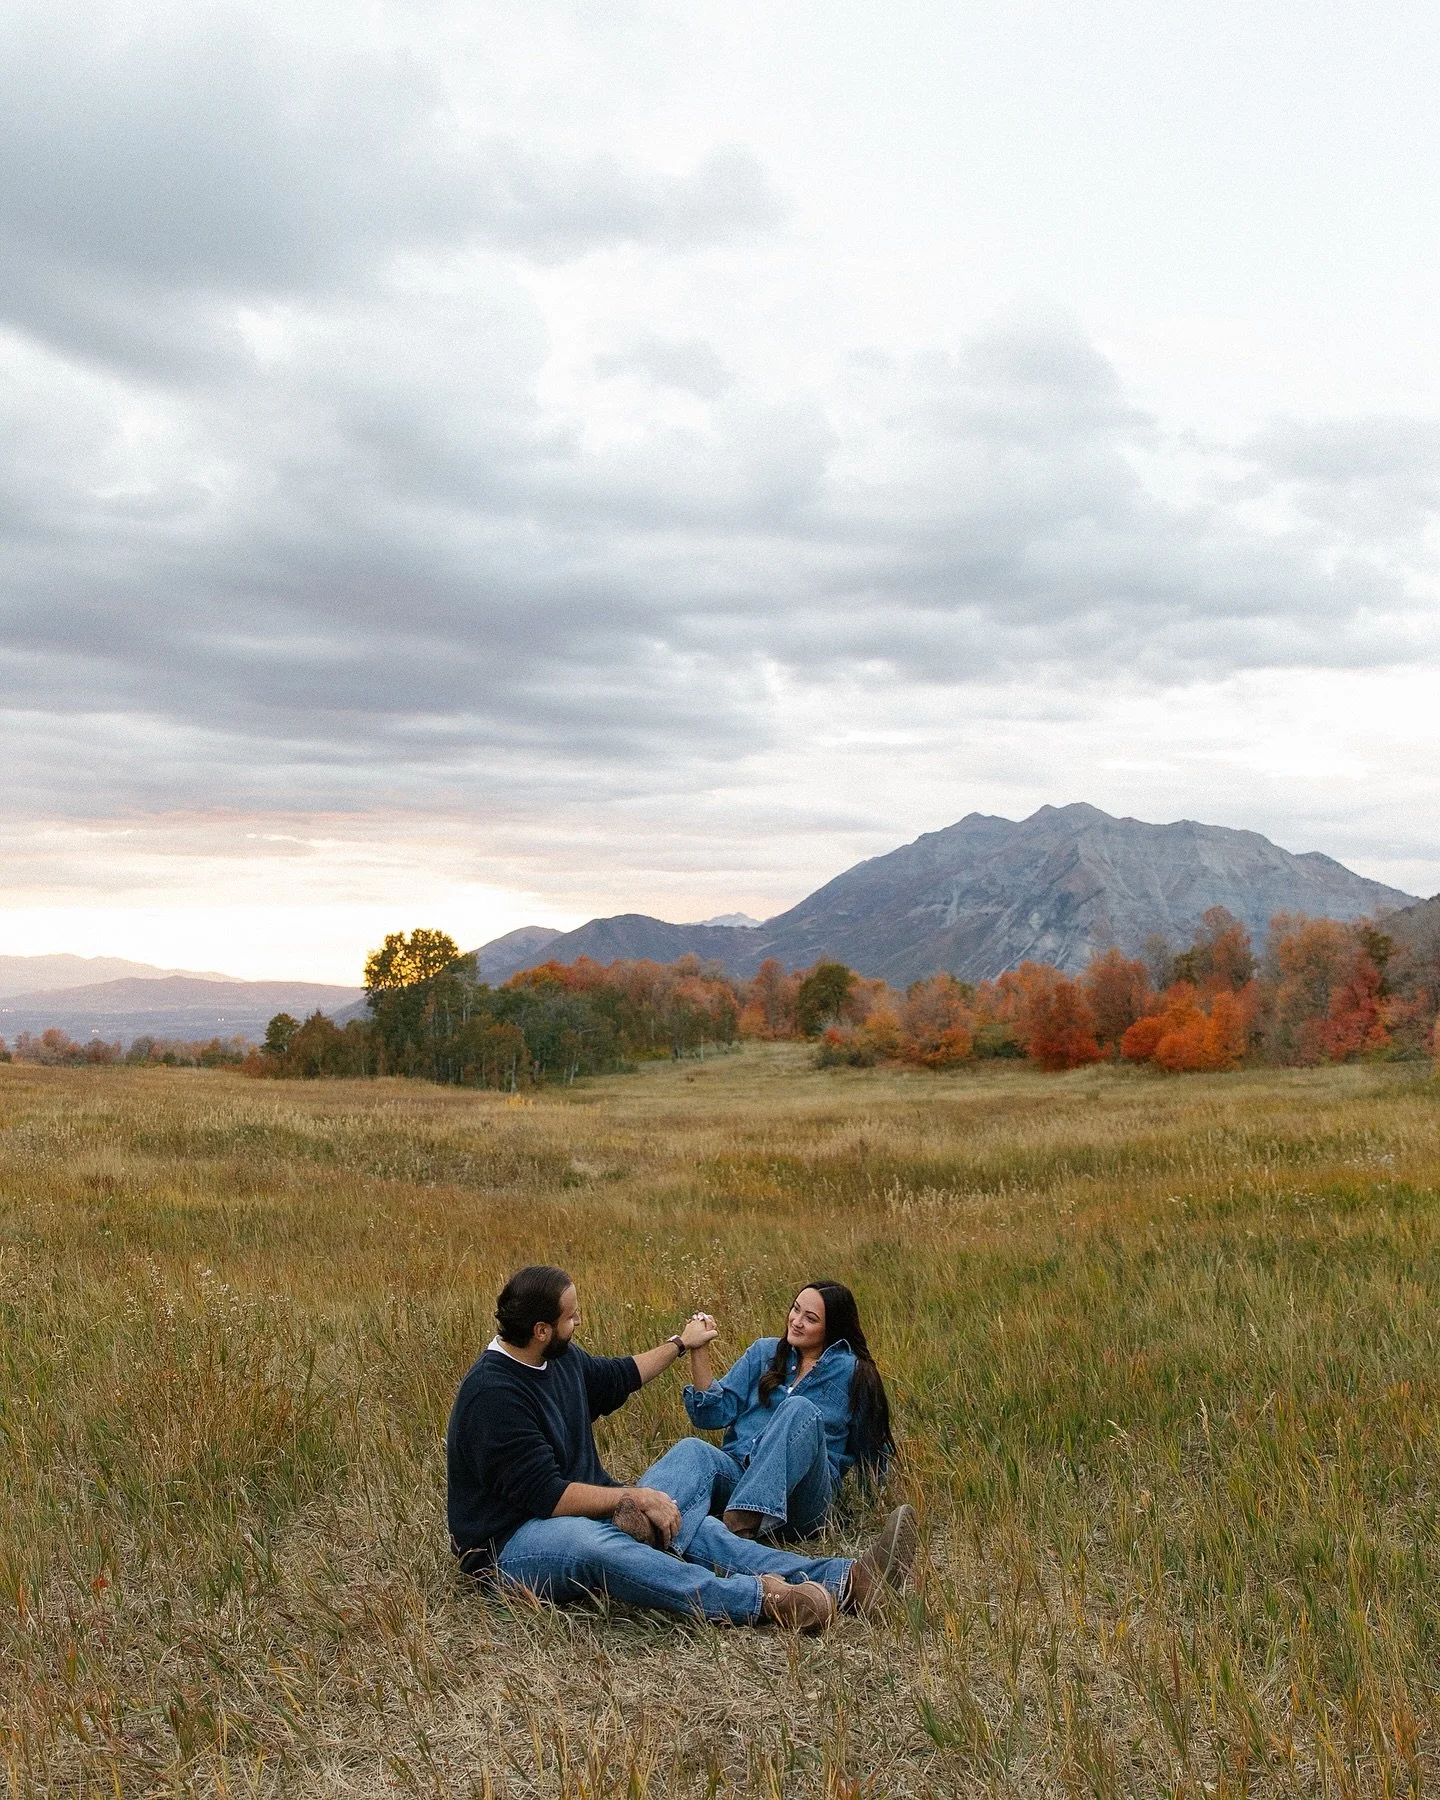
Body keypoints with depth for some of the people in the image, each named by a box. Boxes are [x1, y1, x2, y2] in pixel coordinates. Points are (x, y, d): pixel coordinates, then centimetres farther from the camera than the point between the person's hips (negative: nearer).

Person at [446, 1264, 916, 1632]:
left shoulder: (561, 1359, 7)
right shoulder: (491, 1394, -22)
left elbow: (615, 1377, 29)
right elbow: (546, 1495, -24)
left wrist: (679, 1344, 33)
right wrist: (634, 1496, -20)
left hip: (585, 1516, 10)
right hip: (510, 1544, -9)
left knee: (693, 1527, -12)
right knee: (590, 1543, -41)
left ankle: (846, 1579, -25)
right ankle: (767, 1600, -51)